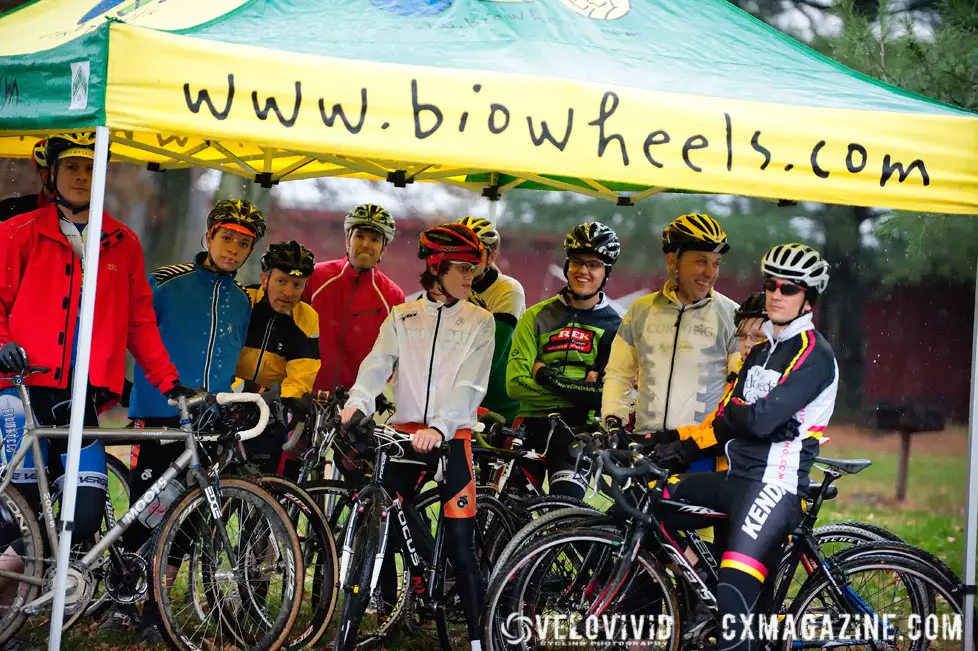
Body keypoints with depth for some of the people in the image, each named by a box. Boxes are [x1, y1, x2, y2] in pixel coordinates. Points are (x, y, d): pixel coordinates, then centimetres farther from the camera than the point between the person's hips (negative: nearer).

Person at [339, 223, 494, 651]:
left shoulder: (479, 322, 4)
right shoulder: (401, 318, 10)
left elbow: (470, 385, -8)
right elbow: (377, 365, -4)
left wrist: (439, 427, -24)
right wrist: (356, 403, -25)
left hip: (452, 439, -2)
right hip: (404, 434, 2)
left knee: (460, 546, -6)